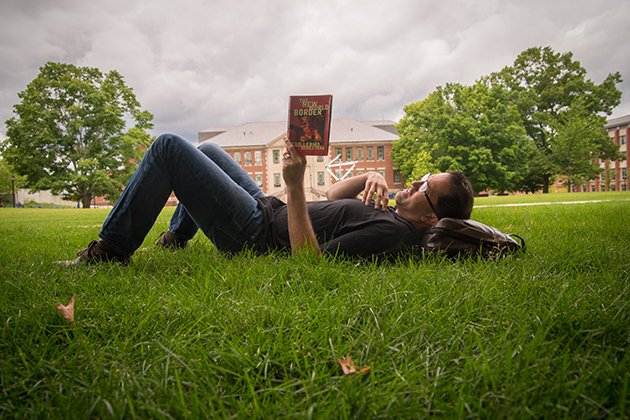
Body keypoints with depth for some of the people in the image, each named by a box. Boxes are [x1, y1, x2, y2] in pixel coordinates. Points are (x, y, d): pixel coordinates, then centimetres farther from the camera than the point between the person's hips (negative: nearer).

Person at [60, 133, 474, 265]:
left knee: (169, 147, -11)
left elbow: (308, 259, -32)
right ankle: (177, 237, 40)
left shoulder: (392, 232, -25)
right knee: (207, 149, 27)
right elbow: (333, 195, 16)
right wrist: (371, 176, -1)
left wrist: (295, 186, -34)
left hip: (255, 234, -9)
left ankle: (112, 249, 2)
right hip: (268, 208, 9)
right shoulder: (396, 211, 5)